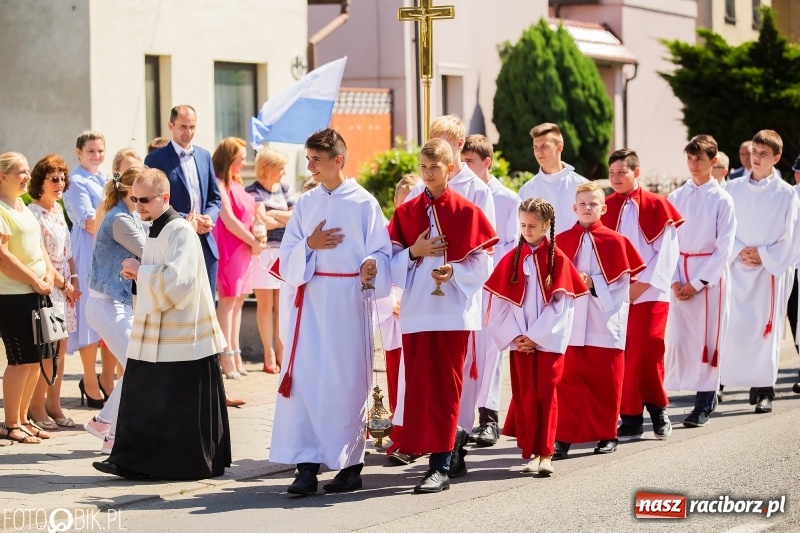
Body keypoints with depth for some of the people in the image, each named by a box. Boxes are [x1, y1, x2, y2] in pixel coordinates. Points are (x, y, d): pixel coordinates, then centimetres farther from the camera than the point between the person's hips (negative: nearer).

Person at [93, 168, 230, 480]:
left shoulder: (181, 231, -15)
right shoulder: (156, 230, 13)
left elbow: (178, 280, -25)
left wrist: (140, 270, -15)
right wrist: (137, 274, 4)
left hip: (183, 335, -9)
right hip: (153, 333, 9)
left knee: (183, 405, -1)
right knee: (142, 399, 7)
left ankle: (192, 462, 9)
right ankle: (135, 461, 12)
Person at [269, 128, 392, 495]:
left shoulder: (363, 203, 0)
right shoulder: (305, 204, 12)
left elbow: (381, 252, -3)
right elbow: (287, 257, 9)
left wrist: (370, 266, -24)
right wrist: (309, 245, -10)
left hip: (347, 299, -4)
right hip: (310, 298, 4)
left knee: (346, 380, 0)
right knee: (304, 378, -5)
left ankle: (351, 465, 10)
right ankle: (307, 465, -5)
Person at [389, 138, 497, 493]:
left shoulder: (467, 212, -1)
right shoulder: (405, 213, 9)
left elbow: (480, 264, -2)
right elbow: (392, 262, 8)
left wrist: (454, 271, -18)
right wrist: (414, 252, -10)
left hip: (452, 310, -4)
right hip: (416, 310, 4)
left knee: (444, 386, -5)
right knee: (418, 385, 5)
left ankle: (441, 465, -4)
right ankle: (452, 440, 23)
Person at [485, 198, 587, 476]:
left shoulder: (558, 259, -3)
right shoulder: (511, 259, 4)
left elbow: (560, 305, -6)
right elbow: (500, 302, 2)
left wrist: (535, 336, -11)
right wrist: (515, 336, -8)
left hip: (549, 340, -3)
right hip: (520, 342, 3)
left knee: (546, 395, -3)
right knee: (524, 396, 3)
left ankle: (545, 454, -1)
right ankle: (530, 451, 10)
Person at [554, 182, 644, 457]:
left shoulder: (614, 241, 1)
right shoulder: (562, 241, 6)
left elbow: (622, 280, -2)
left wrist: (594, 283, -13)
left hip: (604, 322, -1)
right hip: (570, 322, 1)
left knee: (605, 380, 5)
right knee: (568, 379, -2)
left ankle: (607, 435, 16)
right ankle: (564, 437, 1)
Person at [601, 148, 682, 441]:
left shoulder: (656, 206, 0)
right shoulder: (605, 208, 9)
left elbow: (667, 251, -4)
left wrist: (643, 284, -10)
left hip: (649, 293, -3)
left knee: (647, 350, -10)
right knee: (622, 354, -2)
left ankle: (657, 409, 10)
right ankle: (630, 418, 3)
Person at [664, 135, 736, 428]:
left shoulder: (721, 200, -3)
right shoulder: (676, 197, 6)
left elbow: (724, 247, -6)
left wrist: (697, 283, -11)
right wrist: (675, 280, -7)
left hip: (710, 275, -3)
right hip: (680, 276, 3)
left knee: (707, 337, -2)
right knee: (677, 336, -3)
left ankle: (704, 406, 4)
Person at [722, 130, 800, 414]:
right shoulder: (734, 190, 5)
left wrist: (763, 255, -10)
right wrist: (739, 251, -9)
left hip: (771, 271, -2)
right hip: (739, 270, 2)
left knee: (766, 329, -3)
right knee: (737, 328, -5)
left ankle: (765, 390, 5)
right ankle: (754, 383, 8)